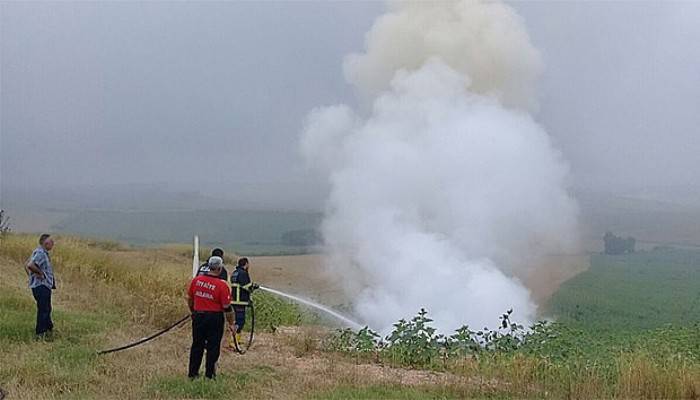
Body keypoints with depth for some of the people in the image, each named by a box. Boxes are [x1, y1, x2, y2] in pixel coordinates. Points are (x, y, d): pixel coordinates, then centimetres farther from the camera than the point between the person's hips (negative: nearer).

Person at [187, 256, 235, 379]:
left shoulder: (196, 280, -2)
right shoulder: (222, 285, -15)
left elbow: (189, 299, 10)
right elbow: (227, 308, -12)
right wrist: (230, 324, 0)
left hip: (198, 317, 4)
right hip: (214, 318, -4)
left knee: (197, 345, 15)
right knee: (213, 347, 7)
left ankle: (192, 372, 22)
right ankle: (209, 374, 11)